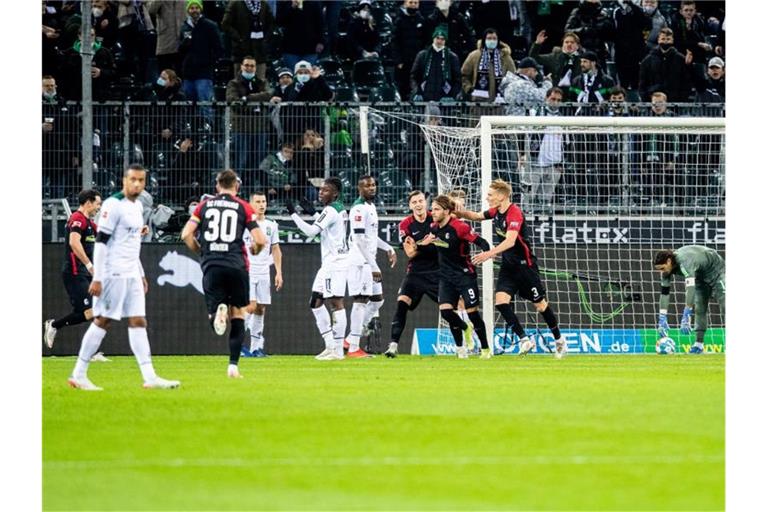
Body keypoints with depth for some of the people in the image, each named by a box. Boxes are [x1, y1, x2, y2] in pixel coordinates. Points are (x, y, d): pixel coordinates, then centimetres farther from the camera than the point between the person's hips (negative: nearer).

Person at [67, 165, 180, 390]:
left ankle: (149, 377, 0)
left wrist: (141, 274, 23)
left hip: (131, 275, 9)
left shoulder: (137, 206, 16)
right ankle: (78, 375, 0)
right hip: (113, 273, -9)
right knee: (103, 321, -6)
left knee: (138, 321, 3)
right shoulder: (114, 205, -12)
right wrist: (97, 278, -19)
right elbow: (101, 241, -16)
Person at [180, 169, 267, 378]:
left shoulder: (205, 205, 11)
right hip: (236, 265, -1)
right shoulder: (243, 207, 6)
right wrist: (254, 250, 21)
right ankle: (233, 365, 5)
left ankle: (218, 312, -31)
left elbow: (186, 234, 2)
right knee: (238, 314, 12)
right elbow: (260, 240, -1)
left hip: (211, 266, 1)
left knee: (214, 322, 7)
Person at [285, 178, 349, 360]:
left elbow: (311, 231, -19)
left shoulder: (330, 211, -14)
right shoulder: (340, 209, 15)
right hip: (329, 263, 11)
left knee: (336, 302, -10)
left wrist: (293, 214, -14)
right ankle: (330, 346, 13)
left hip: (335, 262, -11)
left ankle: (338, 350, -11)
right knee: (316, 302, 12)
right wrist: (313, 213, 24)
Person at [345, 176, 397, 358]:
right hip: (359, 262, -10)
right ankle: (353, 348, -6)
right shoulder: (359, 209, -15)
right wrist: (374, 267, -22)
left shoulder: (371, 206, 16)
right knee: (361, 301, -9)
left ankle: (351, 339, 16)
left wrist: (388, 249, 16)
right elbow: (360, 240, -21)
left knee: (377, 300, 12)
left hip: (369, 262, 10)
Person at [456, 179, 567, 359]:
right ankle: (524, 339, -5)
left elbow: (510, 241, -35)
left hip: (525, 265, -7)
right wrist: (456, 212, 0)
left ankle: (559, 340, 23)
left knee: (540, 304, 5)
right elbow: (476, 216, 18)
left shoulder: (514, 213, -23)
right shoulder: (496, 211, 2)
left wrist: (489, 253, -45)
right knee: (501, 302, -11)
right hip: (508, 266, 7)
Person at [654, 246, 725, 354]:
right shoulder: (667, 267, -17)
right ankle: (699, 344, 0)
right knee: (699, 309, 0)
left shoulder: (685, 261, -41)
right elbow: (664, 292, -13)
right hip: (701, 278, 7)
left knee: (725, 308, -13)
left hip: (716, 271, -7)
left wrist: (686, 316, -55)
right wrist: (662, 319, -21)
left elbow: (690, 288, -50)